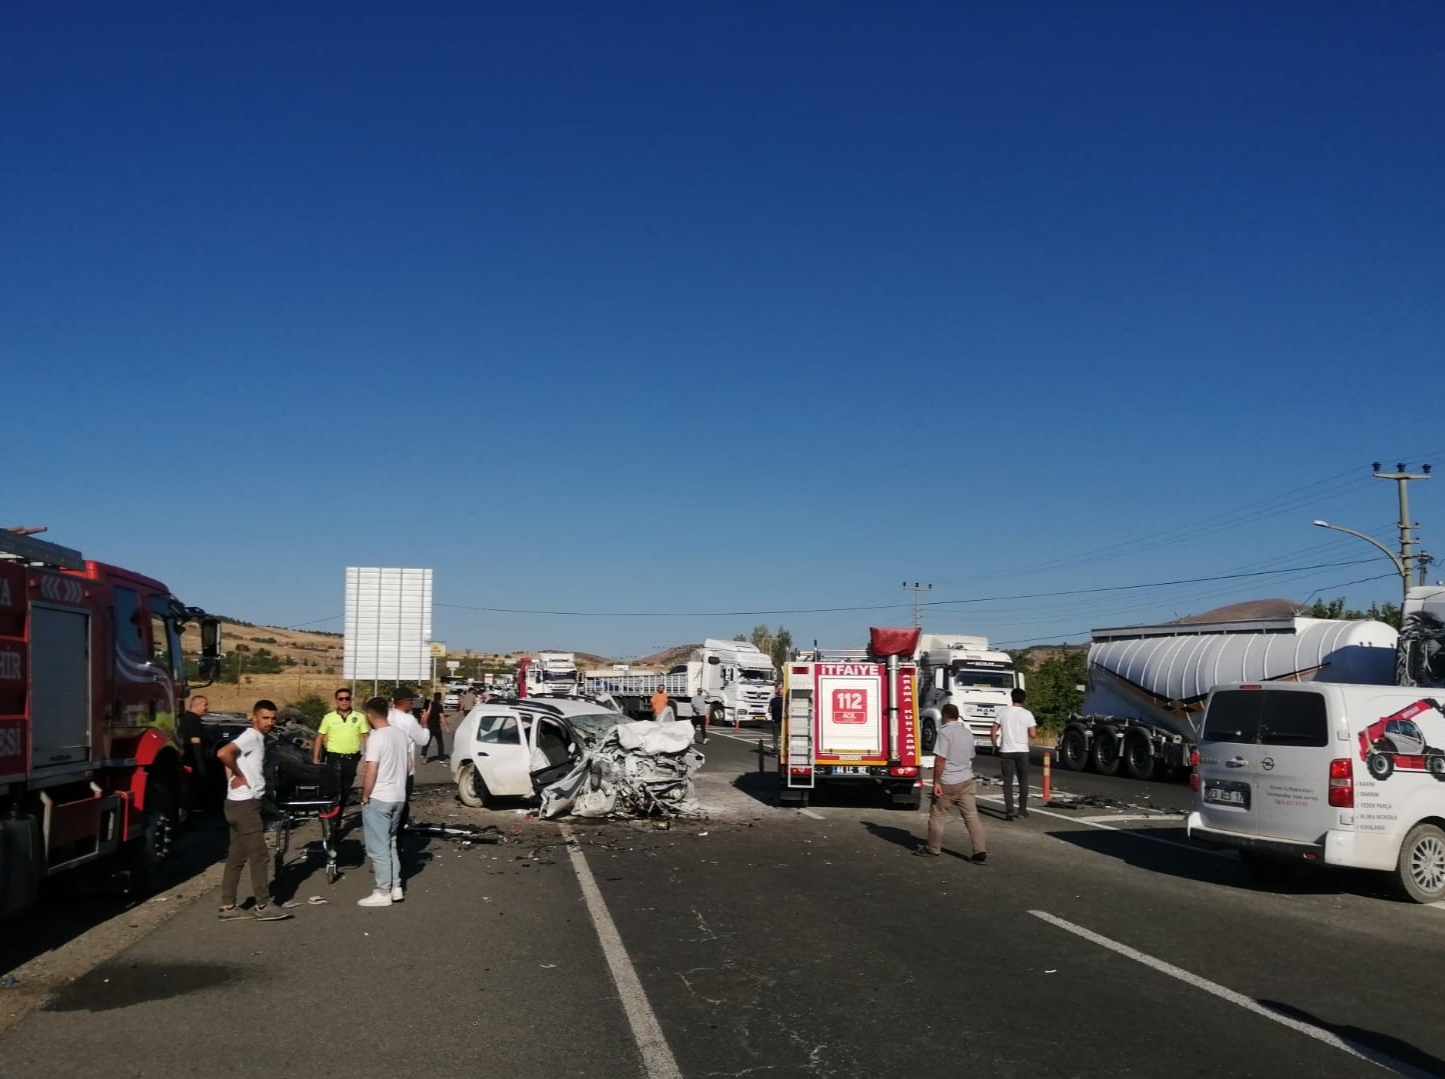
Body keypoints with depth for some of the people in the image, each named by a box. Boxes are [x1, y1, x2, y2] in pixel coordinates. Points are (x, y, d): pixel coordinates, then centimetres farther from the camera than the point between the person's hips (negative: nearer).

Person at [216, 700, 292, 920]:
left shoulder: (258, 738, 15)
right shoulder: (251, 736, -15)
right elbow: (223, 753, -30)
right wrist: (239, 775, -18)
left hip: (242, 803, 10)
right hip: (244, 804, -10)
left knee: (236, 857, 12)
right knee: (260, 855, -4)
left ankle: (228, 906, 16)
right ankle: (263, 906, 1)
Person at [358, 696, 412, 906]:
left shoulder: (376, 738, -18)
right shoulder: (401, 734, 5)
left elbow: (371, 772, -21)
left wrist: (365, 796, -9)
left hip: (378, 799, -8)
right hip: (398, 796, 8)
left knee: (378, 847, 0)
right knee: (390, 844, 18)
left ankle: (383, 893, 4)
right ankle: (396, 887, 20)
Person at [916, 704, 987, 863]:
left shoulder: (945, 732, -13)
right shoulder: (968, 733, 11)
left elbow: (940, 760, -18)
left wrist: (936, 782, -15)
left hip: (948, 783, -6)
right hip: (967, 781, 6)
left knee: (937, 816, 8)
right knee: (972, 816, 3)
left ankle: (933, 849, 17)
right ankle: (980, 851, -4)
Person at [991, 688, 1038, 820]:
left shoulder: (1003, 712, -2)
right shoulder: (1027, 714, -4)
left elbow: (993, 732, -3)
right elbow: (1032, 734, -5)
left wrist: (995, 745, 12)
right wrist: (1035, 727, 16)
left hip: (1006, 751, 0)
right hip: (1022, 751, 0)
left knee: (1008, 781, 2)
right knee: (1023, 781, 14)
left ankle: (1009, 811, -5)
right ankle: (1022, 809, 19)